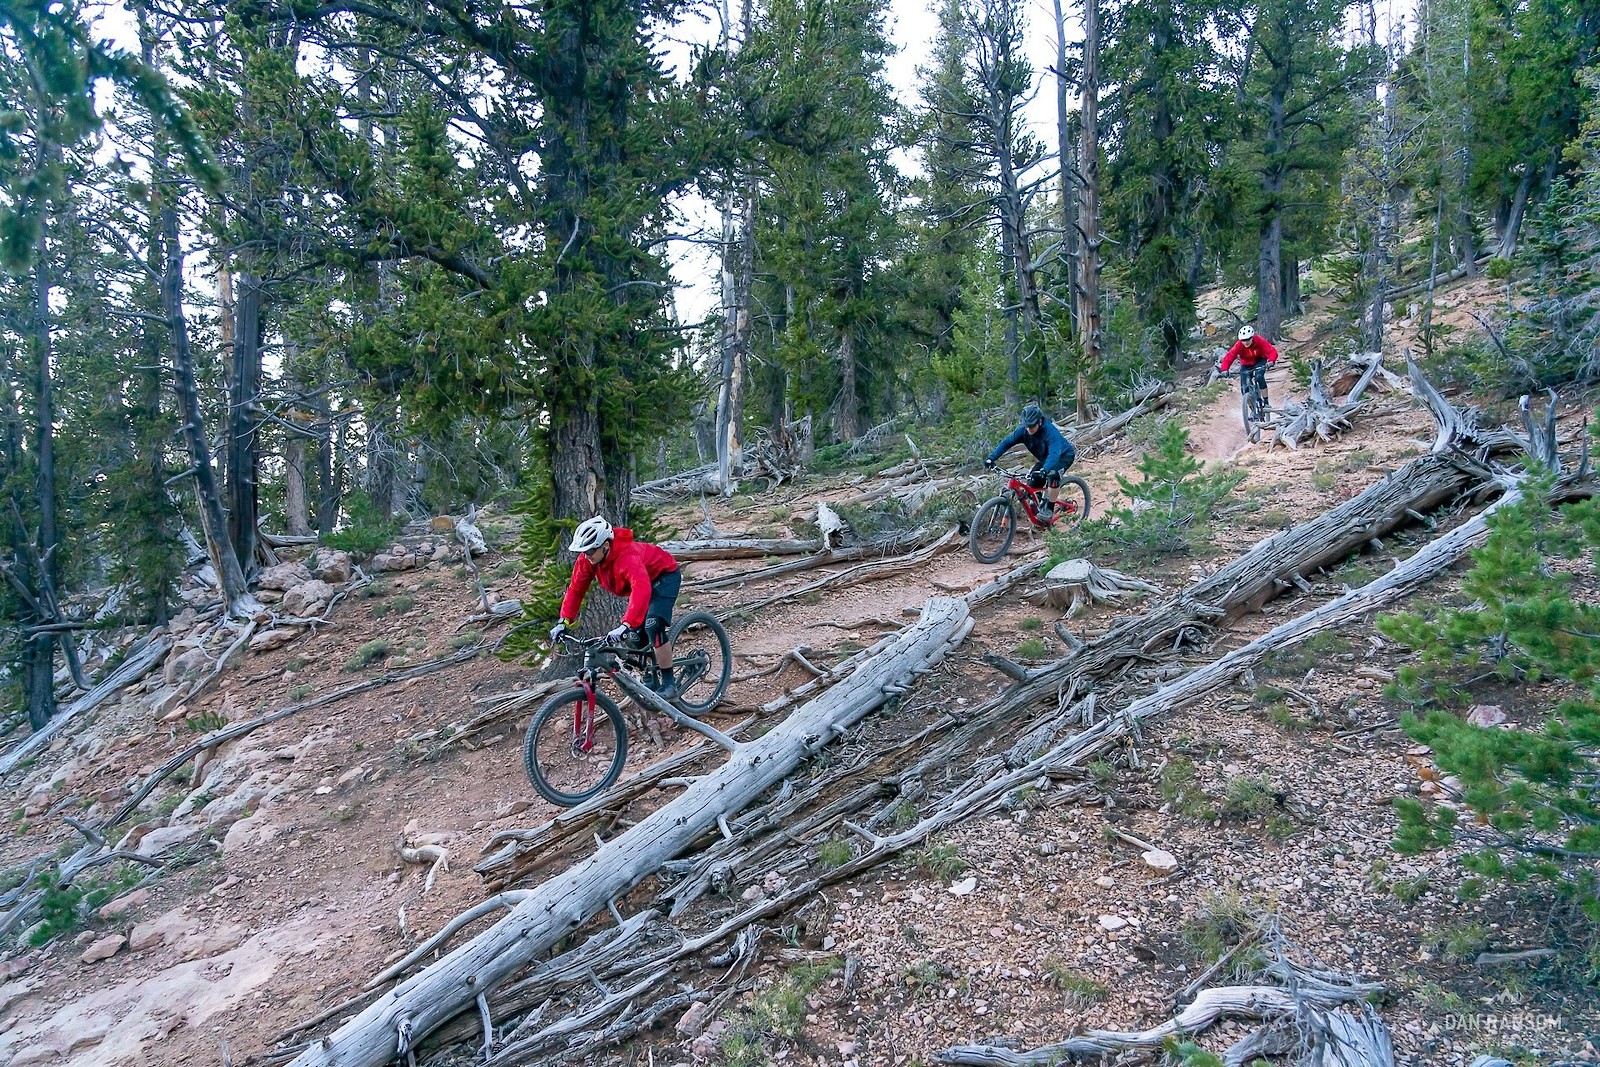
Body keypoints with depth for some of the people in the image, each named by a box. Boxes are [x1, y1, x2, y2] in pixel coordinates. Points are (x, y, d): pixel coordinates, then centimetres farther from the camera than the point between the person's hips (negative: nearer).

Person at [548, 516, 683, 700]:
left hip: (664, 575, -8)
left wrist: (626, 625, -62)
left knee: (652, 626, -26)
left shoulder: (628, 556, -40)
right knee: (634, 638, -3)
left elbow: (641, 590, -53)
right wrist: (564, 622, -19)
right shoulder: (587, 558, -19)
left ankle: (669, 685, -16)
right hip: (643, 581, 8)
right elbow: (576, 589, -11)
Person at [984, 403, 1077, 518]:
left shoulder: (1050, 431, -37)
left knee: (1053, 475, -34)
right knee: (1032, 485, -9)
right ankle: (1041, 504, 19)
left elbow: (1054, 454, -49)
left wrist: (1044, 470, -66)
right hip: (1045, 458, 6)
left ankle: (1049, 509, -18)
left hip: (1064, 455, -6)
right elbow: (1006, 443, -19)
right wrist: (991, 458, -34)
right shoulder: (1023, 431, -21)